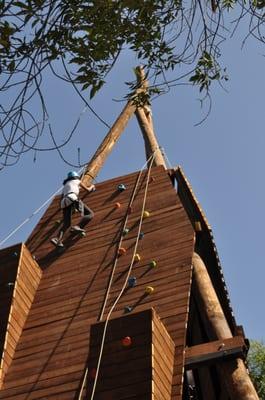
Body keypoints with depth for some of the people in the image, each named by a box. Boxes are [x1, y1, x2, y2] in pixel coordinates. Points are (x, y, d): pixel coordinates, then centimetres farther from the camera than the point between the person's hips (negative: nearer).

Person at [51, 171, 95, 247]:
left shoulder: (65, 186, 40)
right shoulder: (77, 181, 28)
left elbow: (61, 199, 34)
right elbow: (88, 190, 34)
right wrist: (92, 186, 57)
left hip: (65, 202, 5)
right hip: (73, 199, -5)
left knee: (66, 224, 3)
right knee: (90, 214, -1)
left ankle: (58, 239, -24)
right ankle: (78, 227, -27)